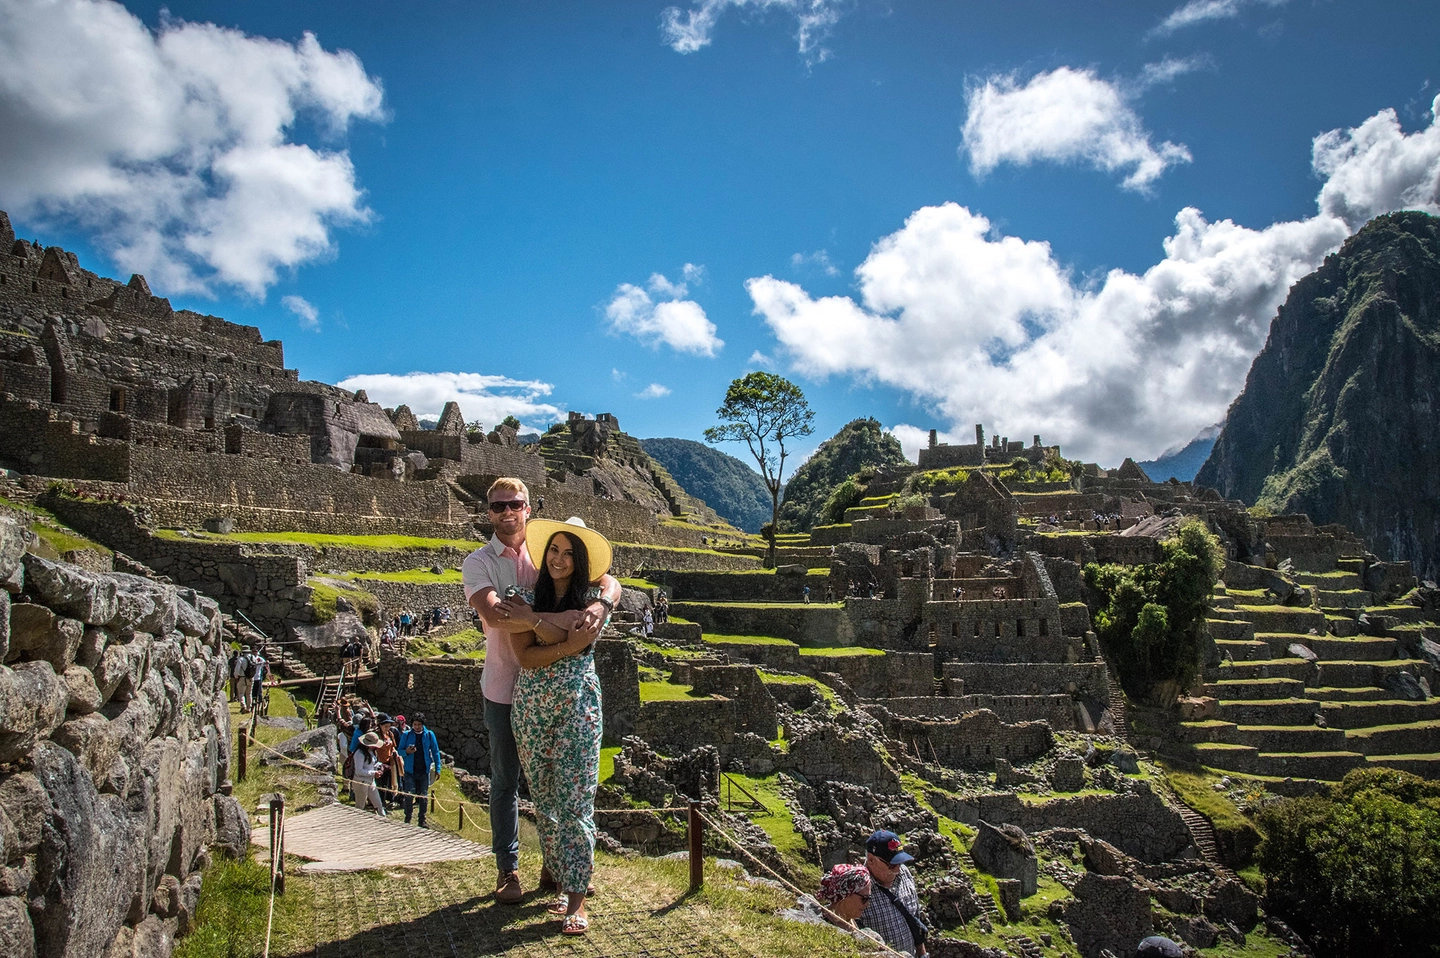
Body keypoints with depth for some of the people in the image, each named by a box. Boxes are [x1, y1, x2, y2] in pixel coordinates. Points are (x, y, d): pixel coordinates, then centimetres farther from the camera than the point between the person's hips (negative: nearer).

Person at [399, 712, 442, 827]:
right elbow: (400, 750, 4)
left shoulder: (429, 735, 2)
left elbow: (435, 752, 7)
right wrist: (406, 752, -19)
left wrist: (437, 769, 3)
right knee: (409, 795, -6)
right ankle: (407, 819, 7)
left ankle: (422, 820, 16)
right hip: (410, 770, -1)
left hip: (424, 771, 1)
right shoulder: (406, 734, 0)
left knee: (424, 796, 6)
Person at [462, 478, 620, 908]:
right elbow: (492, 613, -23)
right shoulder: (478, 562, -4)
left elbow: (609, 582, -4)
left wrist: (601, 604, -28)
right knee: (506, 781, 9)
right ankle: (508, 869, 21)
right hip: (505, 687, -2)